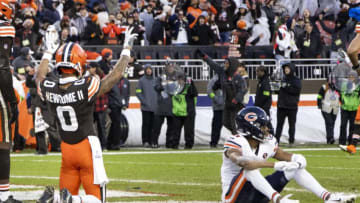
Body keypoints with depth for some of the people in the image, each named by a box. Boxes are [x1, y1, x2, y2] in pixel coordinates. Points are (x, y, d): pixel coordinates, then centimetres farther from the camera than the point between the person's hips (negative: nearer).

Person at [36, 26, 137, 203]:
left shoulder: (48, 88, -7)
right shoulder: (86, 87, -19)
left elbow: (40, 76, 19)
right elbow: (116, 75, -7)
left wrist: (49, 51, 30)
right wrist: (127, 49, 7)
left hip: (66, 149, 4)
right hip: (87, 146, -4)